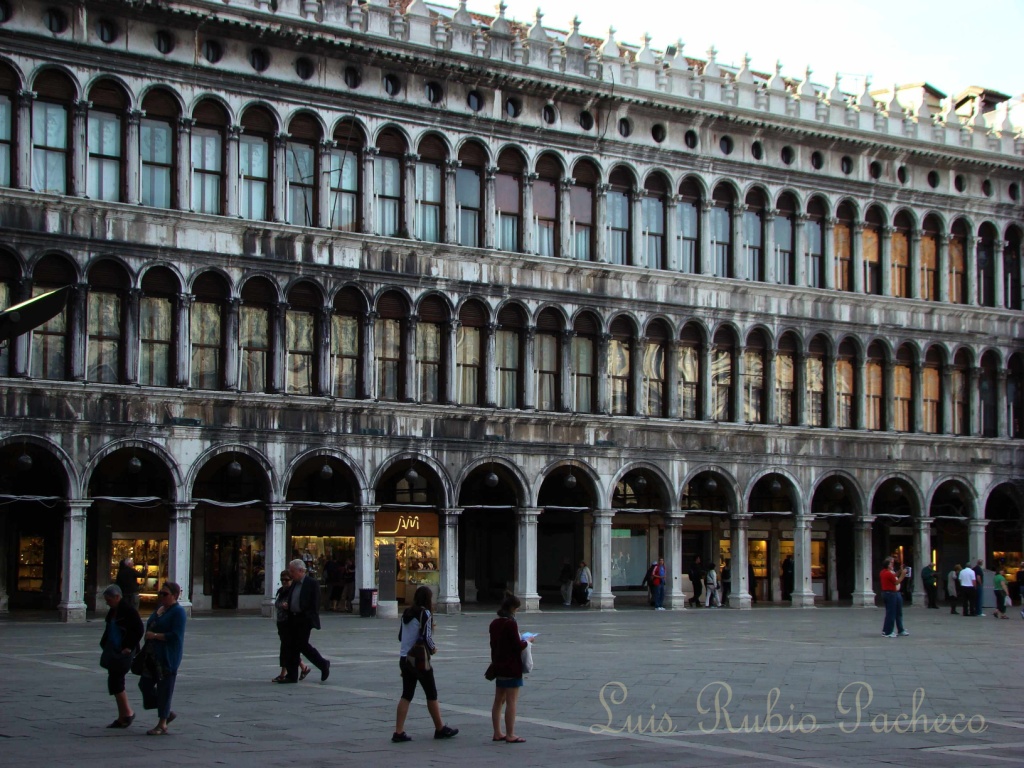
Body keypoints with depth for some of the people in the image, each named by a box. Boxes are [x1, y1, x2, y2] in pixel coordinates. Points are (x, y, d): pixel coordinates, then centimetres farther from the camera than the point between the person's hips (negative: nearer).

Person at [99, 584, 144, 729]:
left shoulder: (129, 610, -15)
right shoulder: (113, 611, 12)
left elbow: (139, 630, -18)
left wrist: (129, 647, -19)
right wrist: (105, 644, 13)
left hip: (123, 652, -9)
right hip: (113, 651, 9)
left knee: (115, 682, -9)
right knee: (116, 682, 9)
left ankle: (128, 713, 3)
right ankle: (123, 717, 14)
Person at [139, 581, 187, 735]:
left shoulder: (178, 612, -11)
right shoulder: (159, 610, 15)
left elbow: (175, 636, -21)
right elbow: (151, 629, 26)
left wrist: (155, 635, -18)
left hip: (168, 657, -9)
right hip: (154, 656, 9)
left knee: (164, 688, -4)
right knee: (145, 684, 9)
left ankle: (162, 725, 3)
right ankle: (167, 713, 23)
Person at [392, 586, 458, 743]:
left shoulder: (407, 613, 9)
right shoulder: (425, 613, -12)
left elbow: (400, 636, 13)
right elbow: (426, 637, -19)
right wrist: (433, 648, -1)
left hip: (404, 658, 7)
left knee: (406, 695, 8)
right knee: (431, 695, 7)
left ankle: (399, 732, 2)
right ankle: (440, 729, 18)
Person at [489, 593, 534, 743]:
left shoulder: (494, 624, 7)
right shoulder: (511, 624, -18)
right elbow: (518, 646, -18)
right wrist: (527, 641, -1)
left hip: (499, 667, 9)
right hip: (512, 668, -9)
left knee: (498, 701, 13)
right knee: (511, 702, -3)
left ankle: (497, 733, 18)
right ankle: (510, 735, -1)